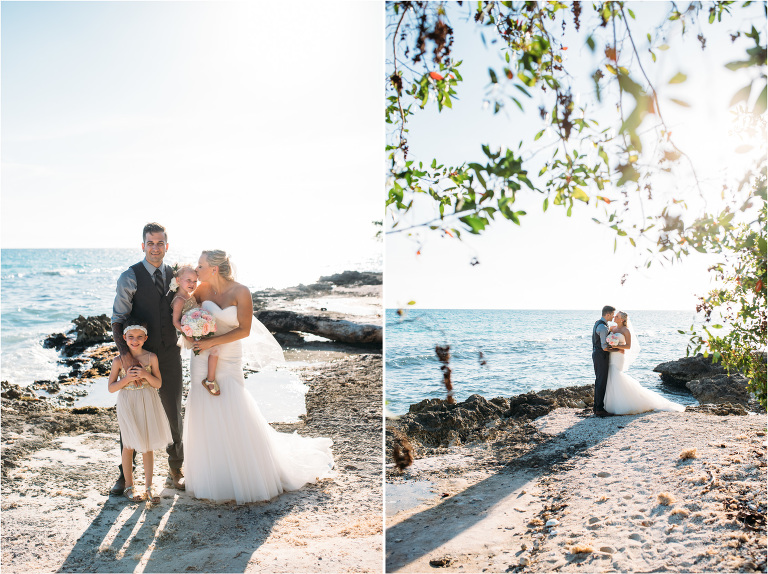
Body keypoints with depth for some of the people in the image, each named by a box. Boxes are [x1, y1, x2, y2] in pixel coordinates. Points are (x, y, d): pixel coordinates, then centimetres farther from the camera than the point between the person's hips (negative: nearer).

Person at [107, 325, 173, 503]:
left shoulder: (151, 358, -3)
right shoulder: (119, 360, -5)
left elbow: (158, 384, 0)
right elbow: (111, 388, -3)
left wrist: (146, 375, -18)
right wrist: (127, 379, -19)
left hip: (148, 404, 1)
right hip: (127, 405, -1)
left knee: (148, 446, 7)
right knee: (129, 446, 8)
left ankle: (148, 486, 17)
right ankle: (129, 486, 22)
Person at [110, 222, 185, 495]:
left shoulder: (174, 275, 7)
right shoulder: (130, 277, -6)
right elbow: (118, 319, -8)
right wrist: (124, 351, -19)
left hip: (170, 355, 3)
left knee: (174, 414, 12)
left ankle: (175, 469, 29)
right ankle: (125, 473, 23)